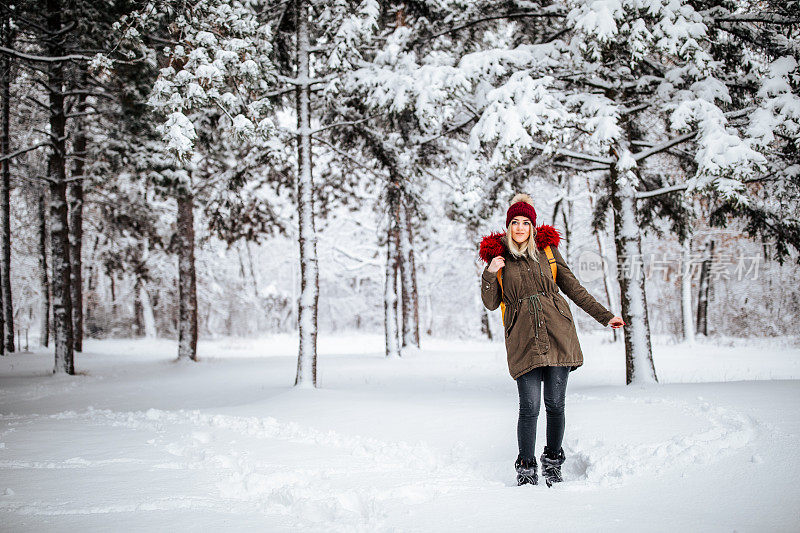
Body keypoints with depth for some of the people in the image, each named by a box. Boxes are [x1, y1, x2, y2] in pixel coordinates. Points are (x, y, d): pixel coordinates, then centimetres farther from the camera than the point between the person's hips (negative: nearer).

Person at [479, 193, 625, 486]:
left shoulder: (547, 249, 10)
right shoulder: (498, 256, 8)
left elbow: (573, 288, 16)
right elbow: (491, 303, 6)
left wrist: (605, 316, 17)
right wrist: (489, 274, -10)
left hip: (558, 334, 1)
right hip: (523, 339, -1)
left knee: (555, 404, 1)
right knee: (529, 406, -9)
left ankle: (553, 463, 19)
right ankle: (526, 468, 5)